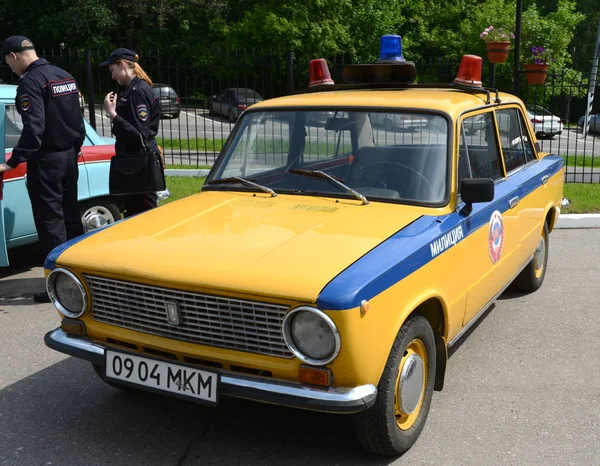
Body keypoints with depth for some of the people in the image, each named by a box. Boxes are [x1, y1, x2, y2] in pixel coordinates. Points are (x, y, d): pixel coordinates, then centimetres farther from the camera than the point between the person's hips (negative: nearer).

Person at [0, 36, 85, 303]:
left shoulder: (30, 81, -15)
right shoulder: (64, 76, 11)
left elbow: (34, 127, -24)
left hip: (45, 160, -8)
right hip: (69, 156, 8)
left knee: (50, 221, -2)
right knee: (71, 215, 15)